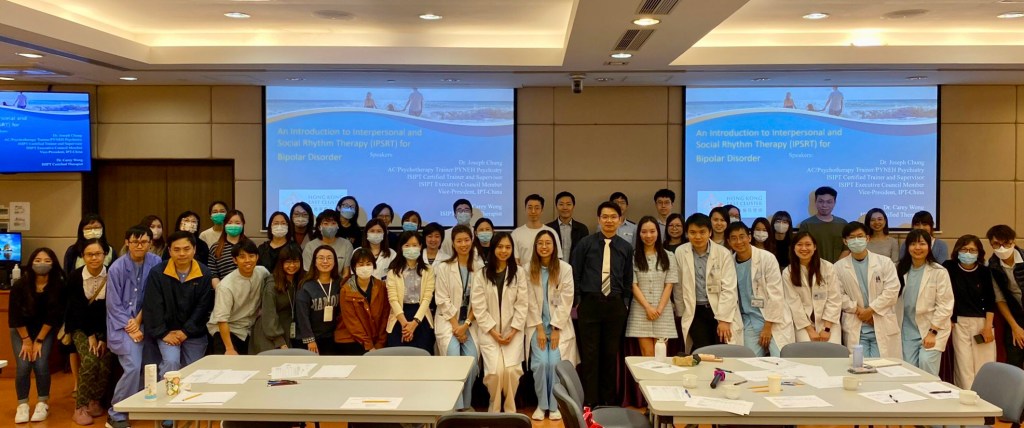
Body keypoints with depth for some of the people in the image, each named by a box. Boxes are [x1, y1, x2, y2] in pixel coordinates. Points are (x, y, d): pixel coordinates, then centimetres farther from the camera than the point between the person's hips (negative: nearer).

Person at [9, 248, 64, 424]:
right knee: (23, 365, -15)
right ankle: (22, 405, 1)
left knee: (41, 363, -16)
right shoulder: (20, 285, -19)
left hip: (46, 330, 0)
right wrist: (26, 340, -11)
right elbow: (15, 315, -12)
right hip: (21, 330, 0)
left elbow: (53, 316, -15)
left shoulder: (58, 286, -19)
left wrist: (39, 340, -15)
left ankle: (43, 403, 2)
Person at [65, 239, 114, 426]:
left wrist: (105, 338, -13)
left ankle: (95, 401, 5)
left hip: (106, 327, 1)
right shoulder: (75, 277, -9)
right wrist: (90, 335, -13)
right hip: (81, 327, -1)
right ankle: (80, 407, -11)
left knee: (105, 362, -18)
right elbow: (77, 308, -8)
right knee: (90, 360, -22)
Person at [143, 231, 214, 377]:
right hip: (167, 331, -1)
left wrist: (186, 331, -11)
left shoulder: (204, 274, -5)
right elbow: (153, 307, -6)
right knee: (171, 361, -22)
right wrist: (163, 333, -11)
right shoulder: (157, 273, -6)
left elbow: (203, 307, -5)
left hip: (194, 332, 2)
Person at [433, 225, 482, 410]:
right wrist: (456, 326, -10)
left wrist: (466, 324, -8)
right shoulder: (443, 268, -3)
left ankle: (466, 405, 5)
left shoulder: (479, 267, 1)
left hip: (470, 322, 2)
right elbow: (442, 301, -5)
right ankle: (456, 407, -11)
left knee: (472, 360, -15)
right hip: (448, 320, -2)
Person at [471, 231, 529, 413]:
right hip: (489, 331, -1)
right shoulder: (481, 274, 1)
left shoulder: (519, 273, 6)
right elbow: (478, 306, -3)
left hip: (513, 331, 1)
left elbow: (522, 304, 1)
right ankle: (494, 408, 8)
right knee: (495, 370, -20)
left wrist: (513, 331, -9)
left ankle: (510, 409, 6)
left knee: (511, 370, -19)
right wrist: (493, 331, -10)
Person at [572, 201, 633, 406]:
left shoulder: (626, 248, 6)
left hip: (615, 305, 2)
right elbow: (575, 275, 3)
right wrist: (578, 302, -1)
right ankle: (590, 401, 8)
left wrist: (625, 304, 5)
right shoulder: (586, 244, 0)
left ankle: (608, 401, 19)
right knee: (590, 355, 0)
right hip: (590, 303, -2)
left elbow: (628, 280, 11)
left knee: (611, 354, 8)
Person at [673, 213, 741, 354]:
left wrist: (724, 320, -12)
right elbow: (678, 287, 5)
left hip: (721, 310, 0)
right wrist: (681, 315, 8)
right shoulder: (680, 253, -2)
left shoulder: (723, 253, -5)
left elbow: (728, 289, -7)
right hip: (695, 312, 1)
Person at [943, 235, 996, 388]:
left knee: (985, 366, 1)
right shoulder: (949, 268, -5)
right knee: (964, 364, -4)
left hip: (982, 323, 2)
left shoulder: (984, 271, 2)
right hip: (959, 322, -2)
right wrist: (947, 320, -2)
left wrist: (988, 326, -1)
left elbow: (990, 301, 5)